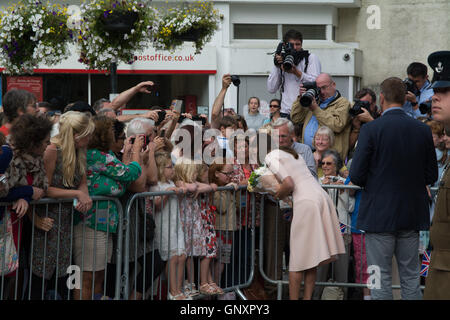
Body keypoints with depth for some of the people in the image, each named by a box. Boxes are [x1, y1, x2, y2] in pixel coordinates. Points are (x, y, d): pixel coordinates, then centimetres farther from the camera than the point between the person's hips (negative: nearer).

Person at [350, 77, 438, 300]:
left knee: (381, 281, 2)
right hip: (412, 215, 4)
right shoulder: (423, 130, 0)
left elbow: (356, 176, -13)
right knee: (411, 277, 12)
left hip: (379, 215, -4)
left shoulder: (371, 130, -12)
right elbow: (431, 176, 5)